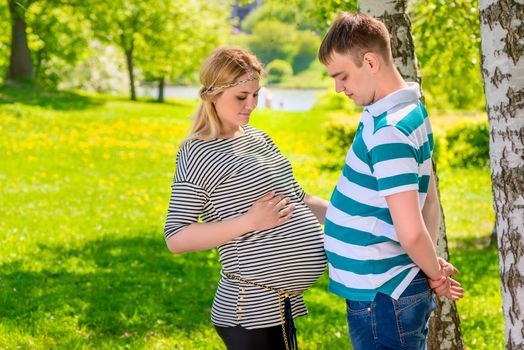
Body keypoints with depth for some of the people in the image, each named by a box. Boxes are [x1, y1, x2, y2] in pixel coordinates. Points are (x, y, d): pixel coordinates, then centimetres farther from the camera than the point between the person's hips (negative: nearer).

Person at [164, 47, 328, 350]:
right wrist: (250, 222, -21)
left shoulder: (258, 137, 14)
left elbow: (296, 199, 23)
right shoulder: (198, 154, -10)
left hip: (281, 301, 8)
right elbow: (176, 238, -15)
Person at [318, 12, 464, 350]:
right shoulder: (412, 110, 8)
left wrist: (434, 274, -9)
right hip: (387, 295, 9)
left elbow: (411, 232, -27)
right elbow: (430, 202, 14)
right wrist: (433, 269, 7)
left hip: (381, 300, -9)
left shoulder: (387, 133, -23)